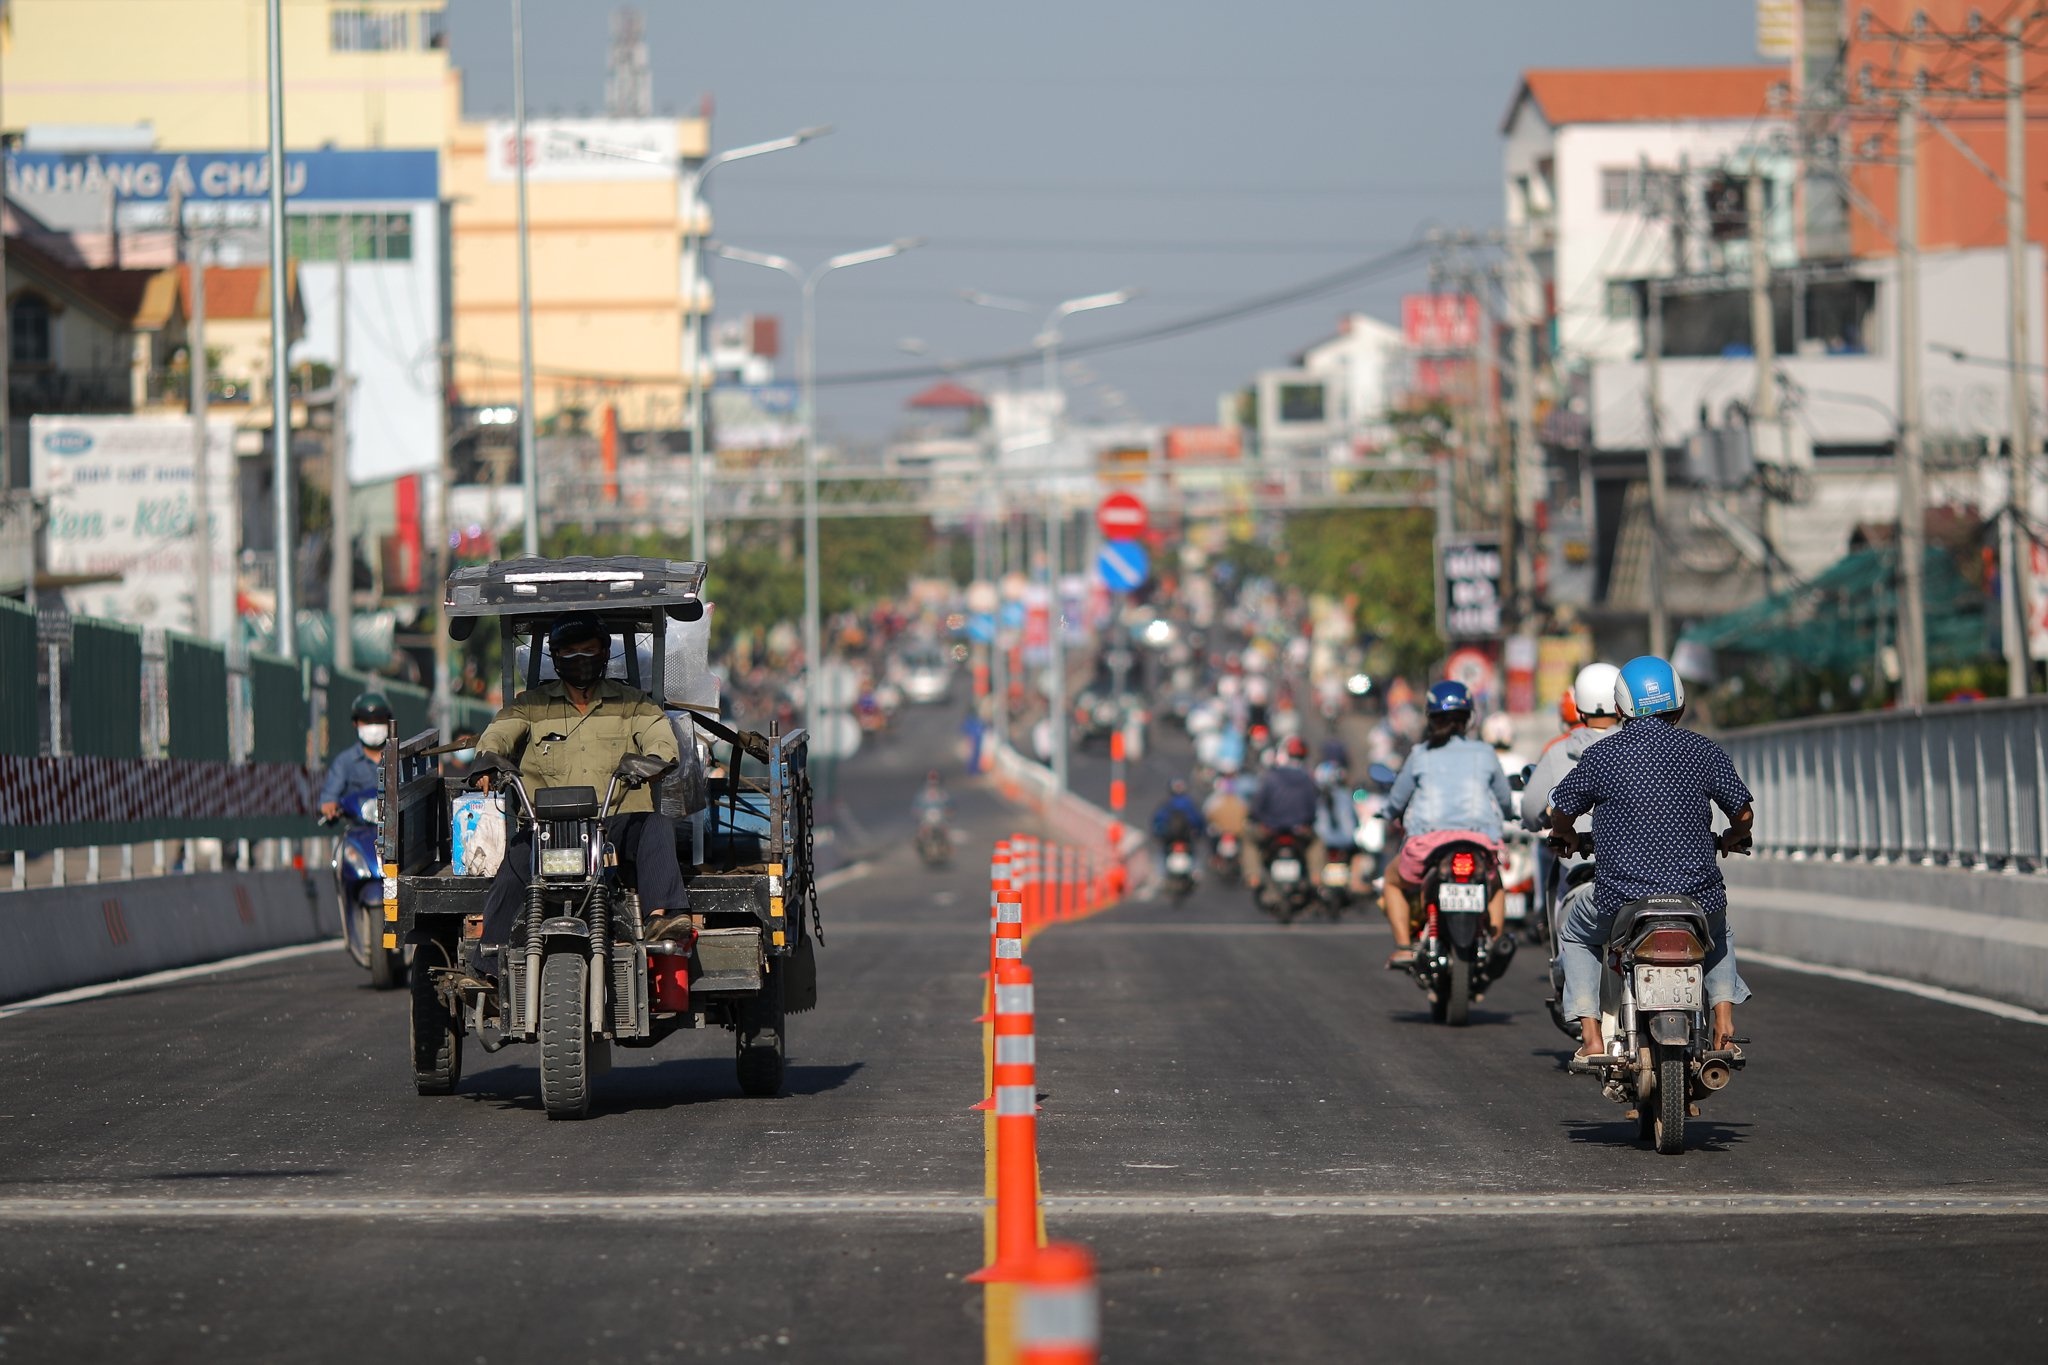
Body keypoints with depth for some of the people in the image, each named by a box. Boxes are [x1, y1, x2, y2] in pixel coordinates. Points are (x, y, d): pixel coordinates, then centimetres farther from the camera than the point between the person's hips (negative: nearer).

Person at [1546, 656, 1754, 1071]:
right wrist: (1732, 838, 32)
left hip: (1621, 900, -2)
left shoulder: (1601, 756, -3)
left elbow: (1561, 813, 8)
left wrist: (1565, 835, 32)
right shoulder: (1705, 752, 1)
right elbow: (1743, 813, 8)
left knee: (1576, 940, 29)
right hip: (1699, 895, 2)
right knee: (1719, 935, 37)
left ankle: (1591, 1039, 15)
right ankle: (1724, 1027, 21)